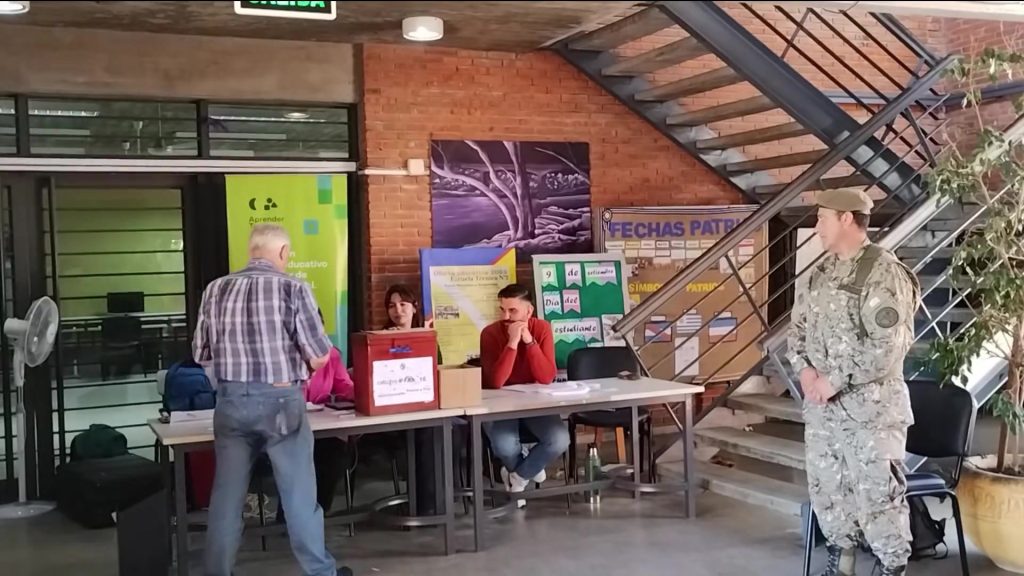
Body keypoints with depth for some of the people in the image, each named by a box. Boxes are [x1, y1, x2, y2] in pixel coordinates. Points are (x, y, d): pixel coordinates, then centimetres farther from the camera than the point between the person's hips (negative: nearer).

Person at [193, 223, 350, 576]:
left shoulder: (215, 290, 3)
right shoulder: (293, 288, -8)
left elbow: (200, 353, 10)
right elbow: (319, 357, -9)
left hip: (230, 400, 3)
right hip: (280, 400, -3)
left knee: (226, 494, 13)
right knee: (299, 492, 9)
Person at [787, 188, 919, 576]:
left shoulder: (883, 272, -14)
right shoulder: (822, 272, 11)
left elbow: (887, 345, -21)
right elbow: (798, 326, 15)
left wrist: (836, 381, -18)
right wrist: (805, 369, -3)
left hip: (870, 405, -8)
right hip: (821, 404, 8)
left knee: (877, 491, -3)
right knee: (826, 485, 15)